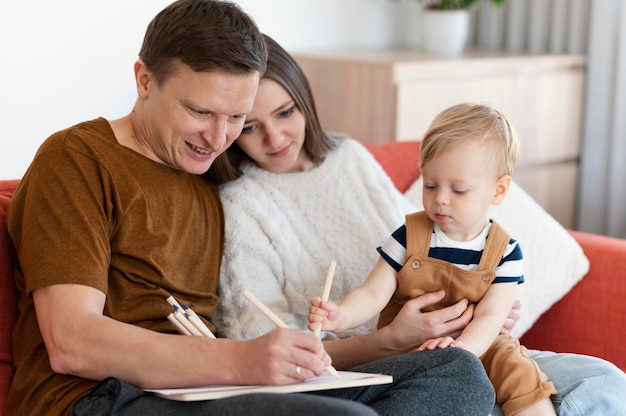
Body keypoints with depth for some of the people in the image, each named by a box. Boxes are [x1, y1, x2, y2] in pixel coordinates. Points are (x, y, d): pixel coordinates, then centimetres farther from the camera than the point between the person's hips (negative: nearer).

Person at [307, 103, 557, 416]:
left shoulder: (504, 252, -3)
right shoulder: (409, 237, -2)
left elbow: (490, 316, -10)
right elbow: (372, 294, -5)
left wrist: (461, 348, -32)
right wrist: (341, 315, -28)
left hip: (474, 346, 1)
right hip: (406, 350, -1)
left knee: (514, 365, -25)